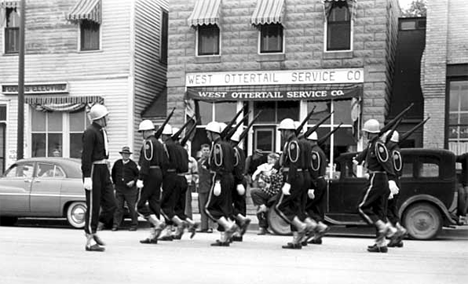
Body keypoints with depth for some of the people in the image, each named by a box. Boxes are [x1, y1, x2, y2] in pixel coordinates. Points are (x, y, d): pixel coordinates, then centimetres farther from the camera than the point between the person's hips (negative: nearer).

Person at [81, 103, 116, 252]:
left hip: (103, 171, 9)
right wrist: (87, 177, -24)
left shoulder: (102, 131, 16)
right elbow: (86, 156, -19)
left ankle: (93, 231, 20)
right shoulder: (90, 132, -13)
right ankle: (89, 242, 5)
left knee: (110, 205, 5)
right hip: (93, 170, -9)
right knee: (93, 207, -3)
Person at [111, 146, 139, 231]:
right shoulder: (117, 163, 6)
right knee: (118, 208, 1)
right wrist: (114, 183, 17)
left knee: (132, 208, 3)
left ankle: (134, 224, 13)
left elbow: (138, 175, 4)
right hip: (119, 190, 2)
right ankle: (116, 225, 5)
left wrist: (133, 181, -10)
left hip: (130, 190, -2)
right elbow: (113, 173, 21)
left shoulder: (133, 164, -1)